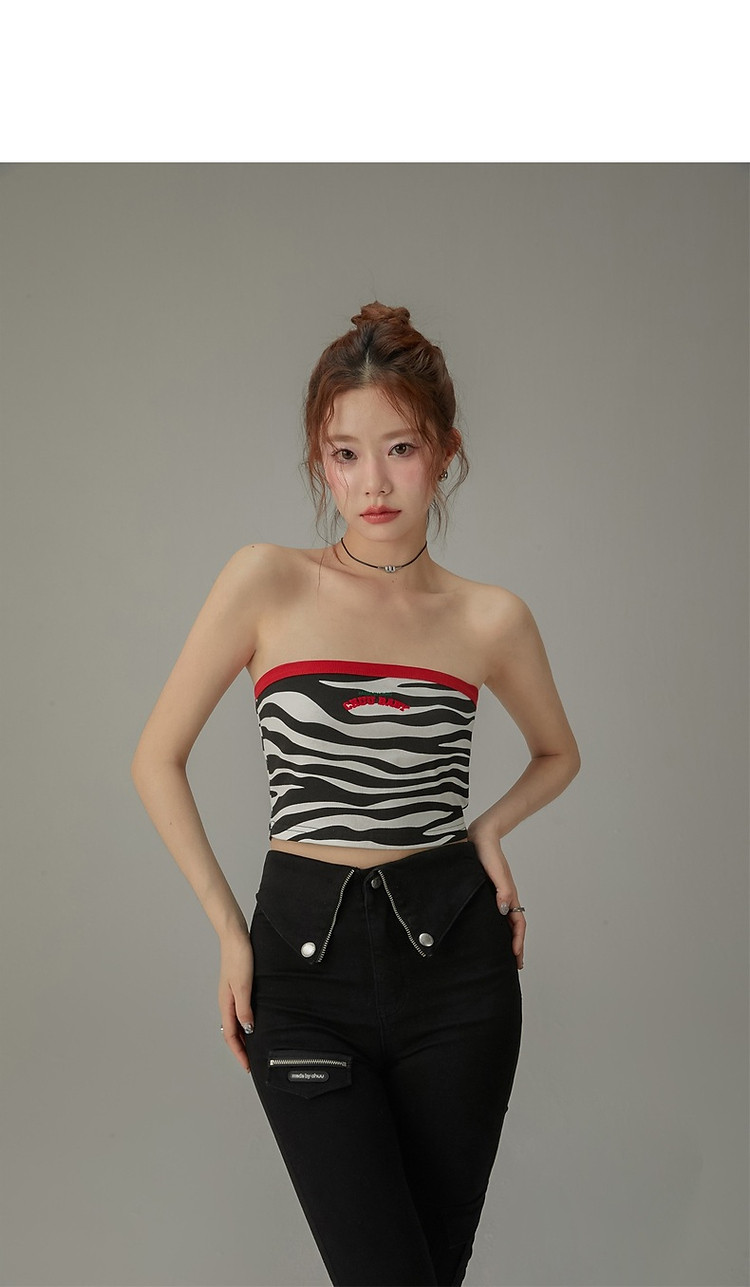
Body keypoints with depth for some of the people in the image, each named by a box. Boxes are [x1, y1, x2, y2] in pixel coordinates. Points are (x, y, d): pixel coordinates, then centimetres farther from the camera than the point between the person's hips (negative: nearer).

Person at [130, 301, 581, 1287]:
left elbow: (558, 752, 20)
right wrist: (229, 932, 0)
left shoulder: (490, 618, 1)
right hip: (305, 960, -2)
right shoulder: (268, 583, -5)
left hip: (453, 958, 2)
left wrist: (489, 829, 2)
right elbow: (158, 759, 1)